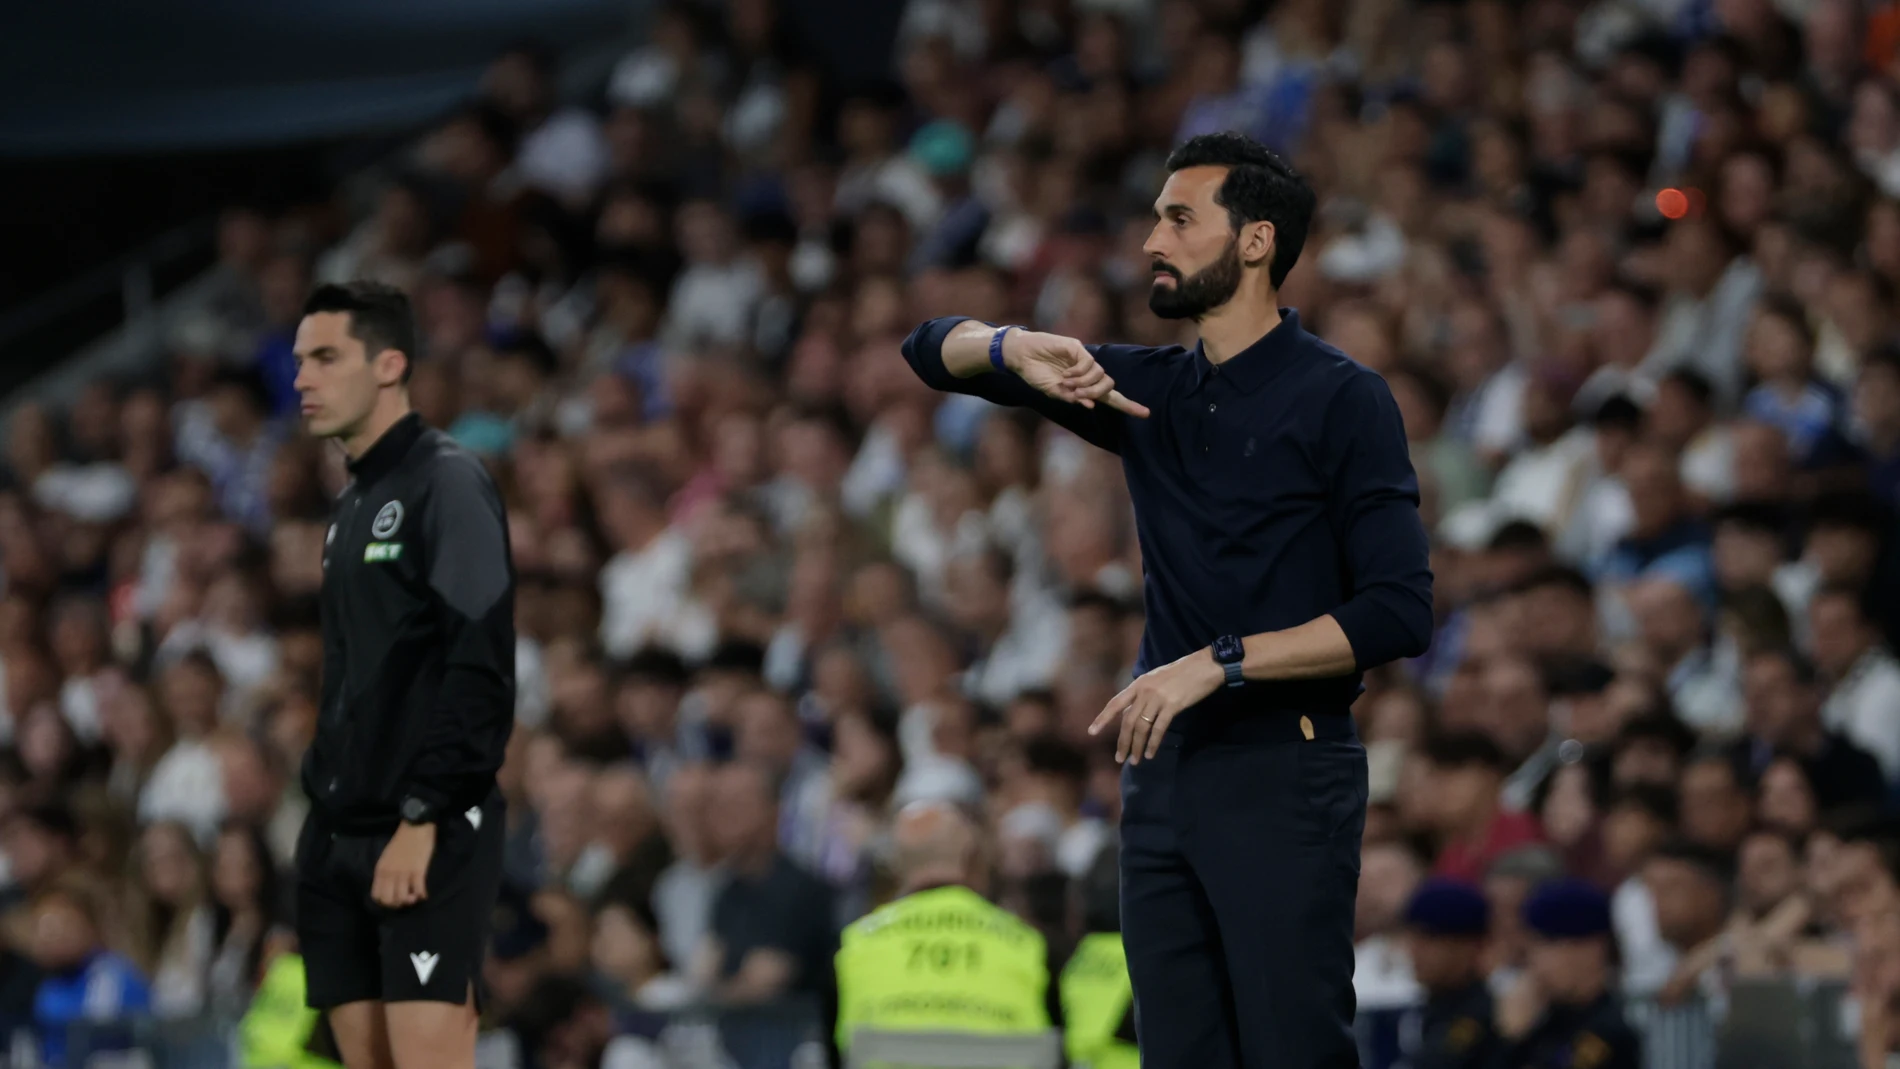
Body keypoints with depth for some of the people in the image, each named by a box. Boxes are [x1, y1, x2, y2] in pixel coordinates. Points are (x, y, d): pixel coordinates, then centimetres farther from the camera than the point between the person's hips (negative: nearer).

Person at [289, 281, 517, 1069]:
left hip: (428, 840, -9)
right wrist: (324, 800, 14)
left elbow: (480, 669, -16)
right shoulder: (353, 503, 19)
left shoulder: (446, 485, -8)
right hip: (341, 836, 9)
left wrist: (424, 817, -20)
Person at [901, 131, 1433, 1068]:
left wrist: (1220, 662, -18)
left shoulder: (1339, 400, -5)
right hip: (1162, 771, 6)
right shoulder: (1148, 391, 14)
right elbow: (936, 350, 19)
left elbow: (1398, 613, -13)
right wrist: (1020, 353, -4)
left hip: (1281, 777, -6)